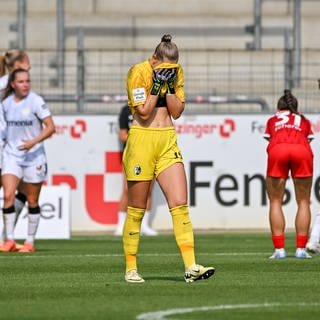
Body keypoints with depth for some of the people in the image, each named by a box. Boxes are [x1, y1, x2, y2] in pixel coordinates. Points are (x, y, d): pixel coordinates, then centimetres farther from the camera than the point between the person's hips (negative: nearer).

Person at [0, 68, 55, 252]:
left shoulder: (36, 101, -9)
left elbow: (51, 127, -13)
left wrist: (34, 142, -25)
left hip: (33, 156, -3)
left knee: (32, 201, 4)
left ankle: (30, 242, 15)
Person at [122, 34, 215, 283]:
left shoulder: (177, 72, 6)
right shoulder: (139, 72, -9)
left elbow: (177, 112, 3)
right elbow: (143, 112, -13)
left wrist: (170, 85, -8)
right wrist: (157, 84, -17)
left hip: (168, 141, 4)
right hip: (142, 139, -4)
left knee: (180, 204, -7)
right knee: (137, 210, 0)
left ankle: (190, 267, -12)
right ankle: (131, 268, 10)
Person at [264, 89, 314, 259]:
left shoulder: (272, 120, 34)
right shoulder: (304, 120, 34)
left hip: (277, 149, 0)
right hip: (302, 149, 0)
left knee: (275, 201, 7)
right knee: (303, 201, 9)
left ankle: (279, 249, -2)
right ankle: (301, 249, 1)